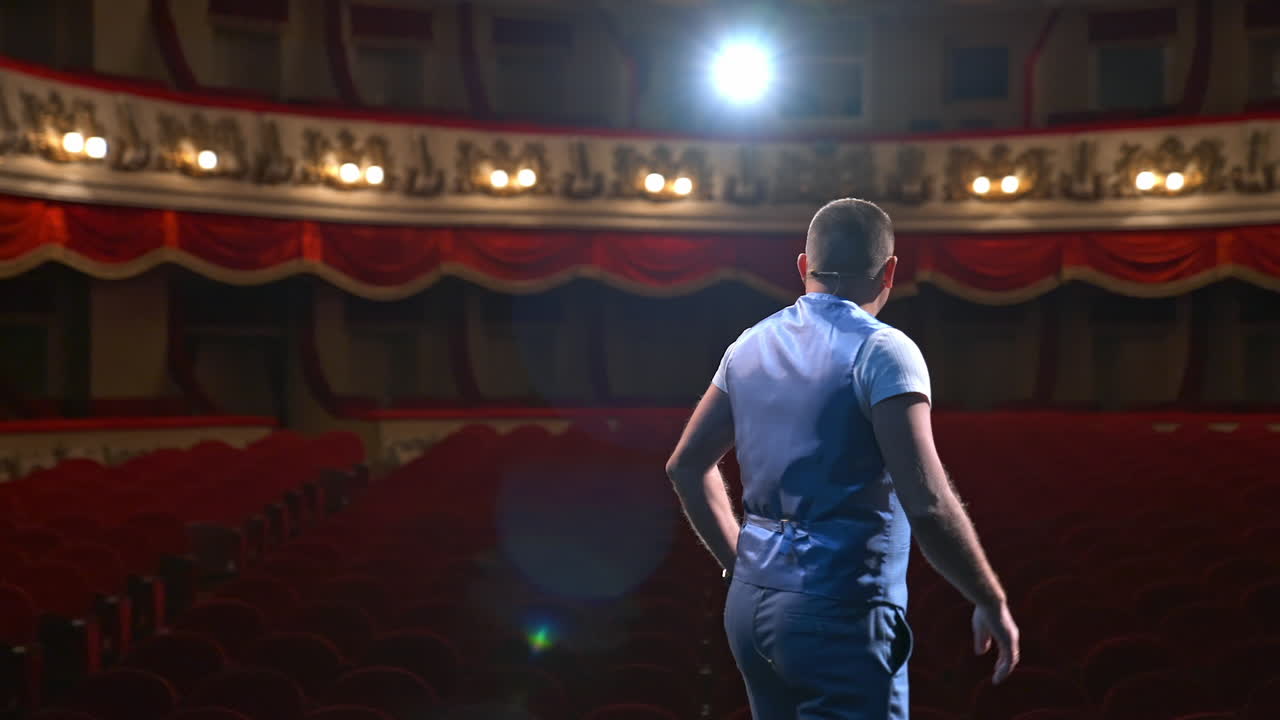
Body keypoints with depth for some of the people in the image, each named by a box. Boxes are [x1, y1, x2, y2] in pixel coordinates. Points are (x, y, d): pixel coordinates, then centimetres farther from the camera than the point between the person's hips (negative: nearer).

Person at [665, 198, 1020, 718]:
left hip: (752, 602, 7)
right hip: (839, 613, -7)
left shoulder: (752, 345, 7)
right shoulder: (881, 351, -13)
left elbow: (687, 466, 16)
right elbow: (928, 506, -21)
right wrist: (992, 604, -8)